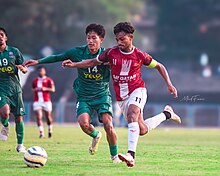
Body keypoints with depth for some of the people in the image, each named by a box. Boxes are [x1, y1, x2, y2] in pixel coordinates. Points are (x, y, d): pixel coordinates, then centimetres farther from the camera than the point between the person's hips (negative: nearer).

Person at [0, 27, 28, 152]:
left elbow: (25, 70, 7)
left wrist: (23, 68, -15)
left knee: (18, 117, 1)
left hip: (15, 87, 1)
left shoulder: (14, 51, 5)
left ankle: (20, 144, 15)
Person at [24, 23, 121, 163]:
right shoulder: (78, 52, -5)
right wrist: (38, 61, 5)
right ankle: (96, 135, 13)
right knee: (84, 123, -24)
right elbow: (58, 57, 8)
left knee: (108, 125, -18)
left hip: (102, 95, -1)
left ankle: (115, 155, 6)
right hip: (84, 97, 1)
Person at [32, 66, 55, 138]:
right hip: (37, 102, 2)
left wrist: (45, 89, -20)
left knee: (48, 117, 7)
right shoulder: (35, 80, 14)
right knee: (39, 117, -12)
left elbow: (53, 89, -4)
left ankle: (50, 130, 31)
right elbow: (33, 89, 25)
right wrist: (35, 89, 1)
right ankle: (41, 133, -14)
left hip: (46, 101, -2)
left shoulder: (48, 80, 2)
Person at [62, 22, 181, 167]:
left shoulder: (139, 55, -8)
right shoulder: (111, 53, -3)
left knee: (132, 114, -33)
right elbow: (93, 62, 8)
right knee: (142, 130, 6)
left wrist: (169, 84, -2)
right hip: (122, 97, 4)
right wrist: (73, 65, -4)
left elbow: (159, 66, 5)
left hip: (137, 91, -4)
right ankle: (167, 114, 35)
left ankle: (131, 155, -42)